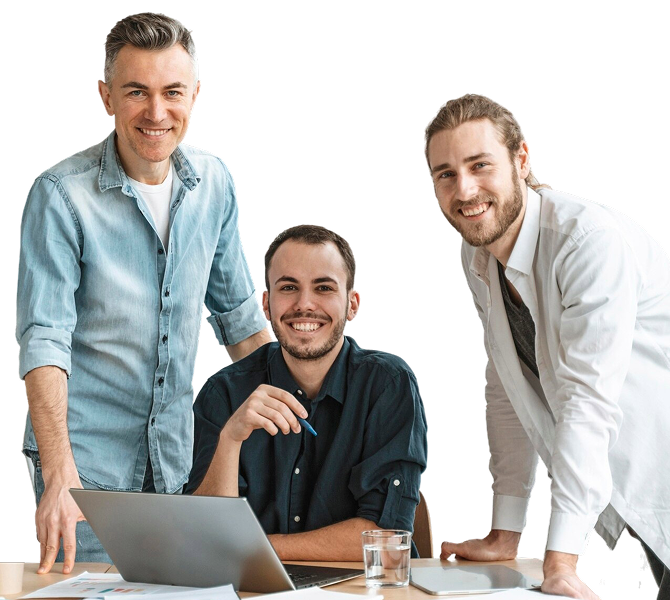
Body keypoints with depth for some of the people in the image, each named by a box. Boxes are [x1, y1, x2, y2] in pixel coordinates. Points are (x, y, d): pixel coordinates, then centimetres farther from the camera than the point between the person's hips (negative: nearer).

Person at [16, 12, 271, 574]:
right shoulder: (62, 195, -14)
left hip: (179, 452, 5)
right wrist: (59, 476, -31)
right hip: (88, 455, -4)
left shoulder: (214, 181, 2)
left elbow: (236, 310, 14)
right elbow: (43, 338, -20)